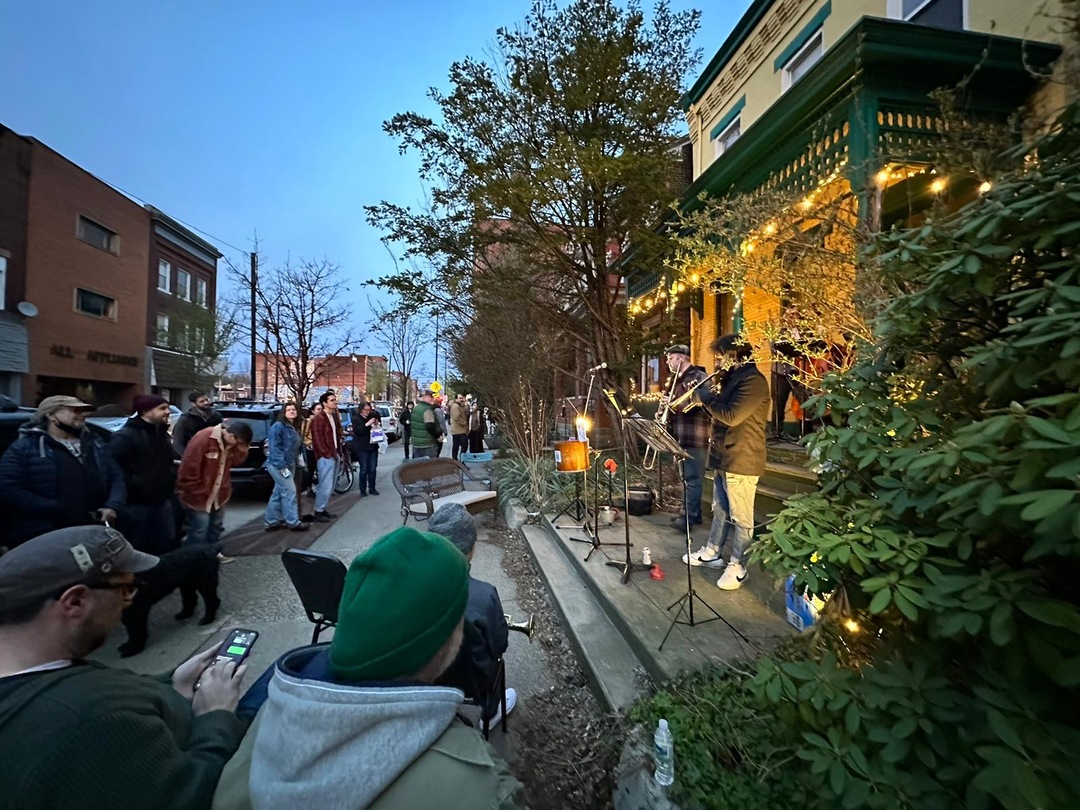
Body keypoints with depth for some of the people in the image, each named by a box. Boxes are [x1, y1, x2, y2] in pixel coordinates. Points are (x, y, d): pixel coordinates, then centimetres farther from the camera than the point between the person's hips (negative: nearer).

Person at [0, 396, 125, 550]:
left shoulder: (95, 444, 15)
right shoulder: (24, 447, -1)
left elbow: (116, 478, 14)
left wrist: (112, 506, -6)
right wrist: (56, 509, -19)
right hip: (40, 539, -5)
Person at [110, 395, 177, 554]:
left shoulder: (162, 433, 14)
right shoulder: (126, 435, -15)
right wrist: (131, 485, -21)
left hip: (162, 502, 8)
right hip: (135, 505, -8)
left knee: (168, 545, 16)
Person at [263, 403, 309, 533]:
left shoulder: (294, 428, 16)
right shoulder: (278, 426, -12)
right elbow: (274, 447, -19)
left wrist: (297, 461, 10)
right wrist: (282, 466, -22)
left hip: (289, 465, 9)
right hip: (278, 465, -9)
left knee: (278, 493, 13)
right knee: (289, 492, -7)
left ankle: (271, 522, 20)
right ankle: (293, 522, 0)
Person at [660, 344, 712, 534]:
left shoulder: (699, 377, -9)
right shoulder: (678, 380, 19)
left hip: (696, 437, -9)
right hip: (680, 436, 9)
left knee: (693, 478, -4)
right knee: (687, 477, 14)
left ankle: (688, 517, -1)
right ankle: (692, 513, 23)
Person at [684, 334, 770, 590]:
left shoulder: (753, 380, -18)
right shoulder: (734, 378, 15)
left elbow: (731, 415, -27)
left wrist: (704, 396, -15)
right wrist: (707, 396, 3)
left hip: (741, 461, -10)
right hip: (725, 457, 10)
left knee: (740, 517, 2)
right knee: (720, 509, 20)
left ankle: (738, 567, 13)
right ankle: (713, 552, 33)